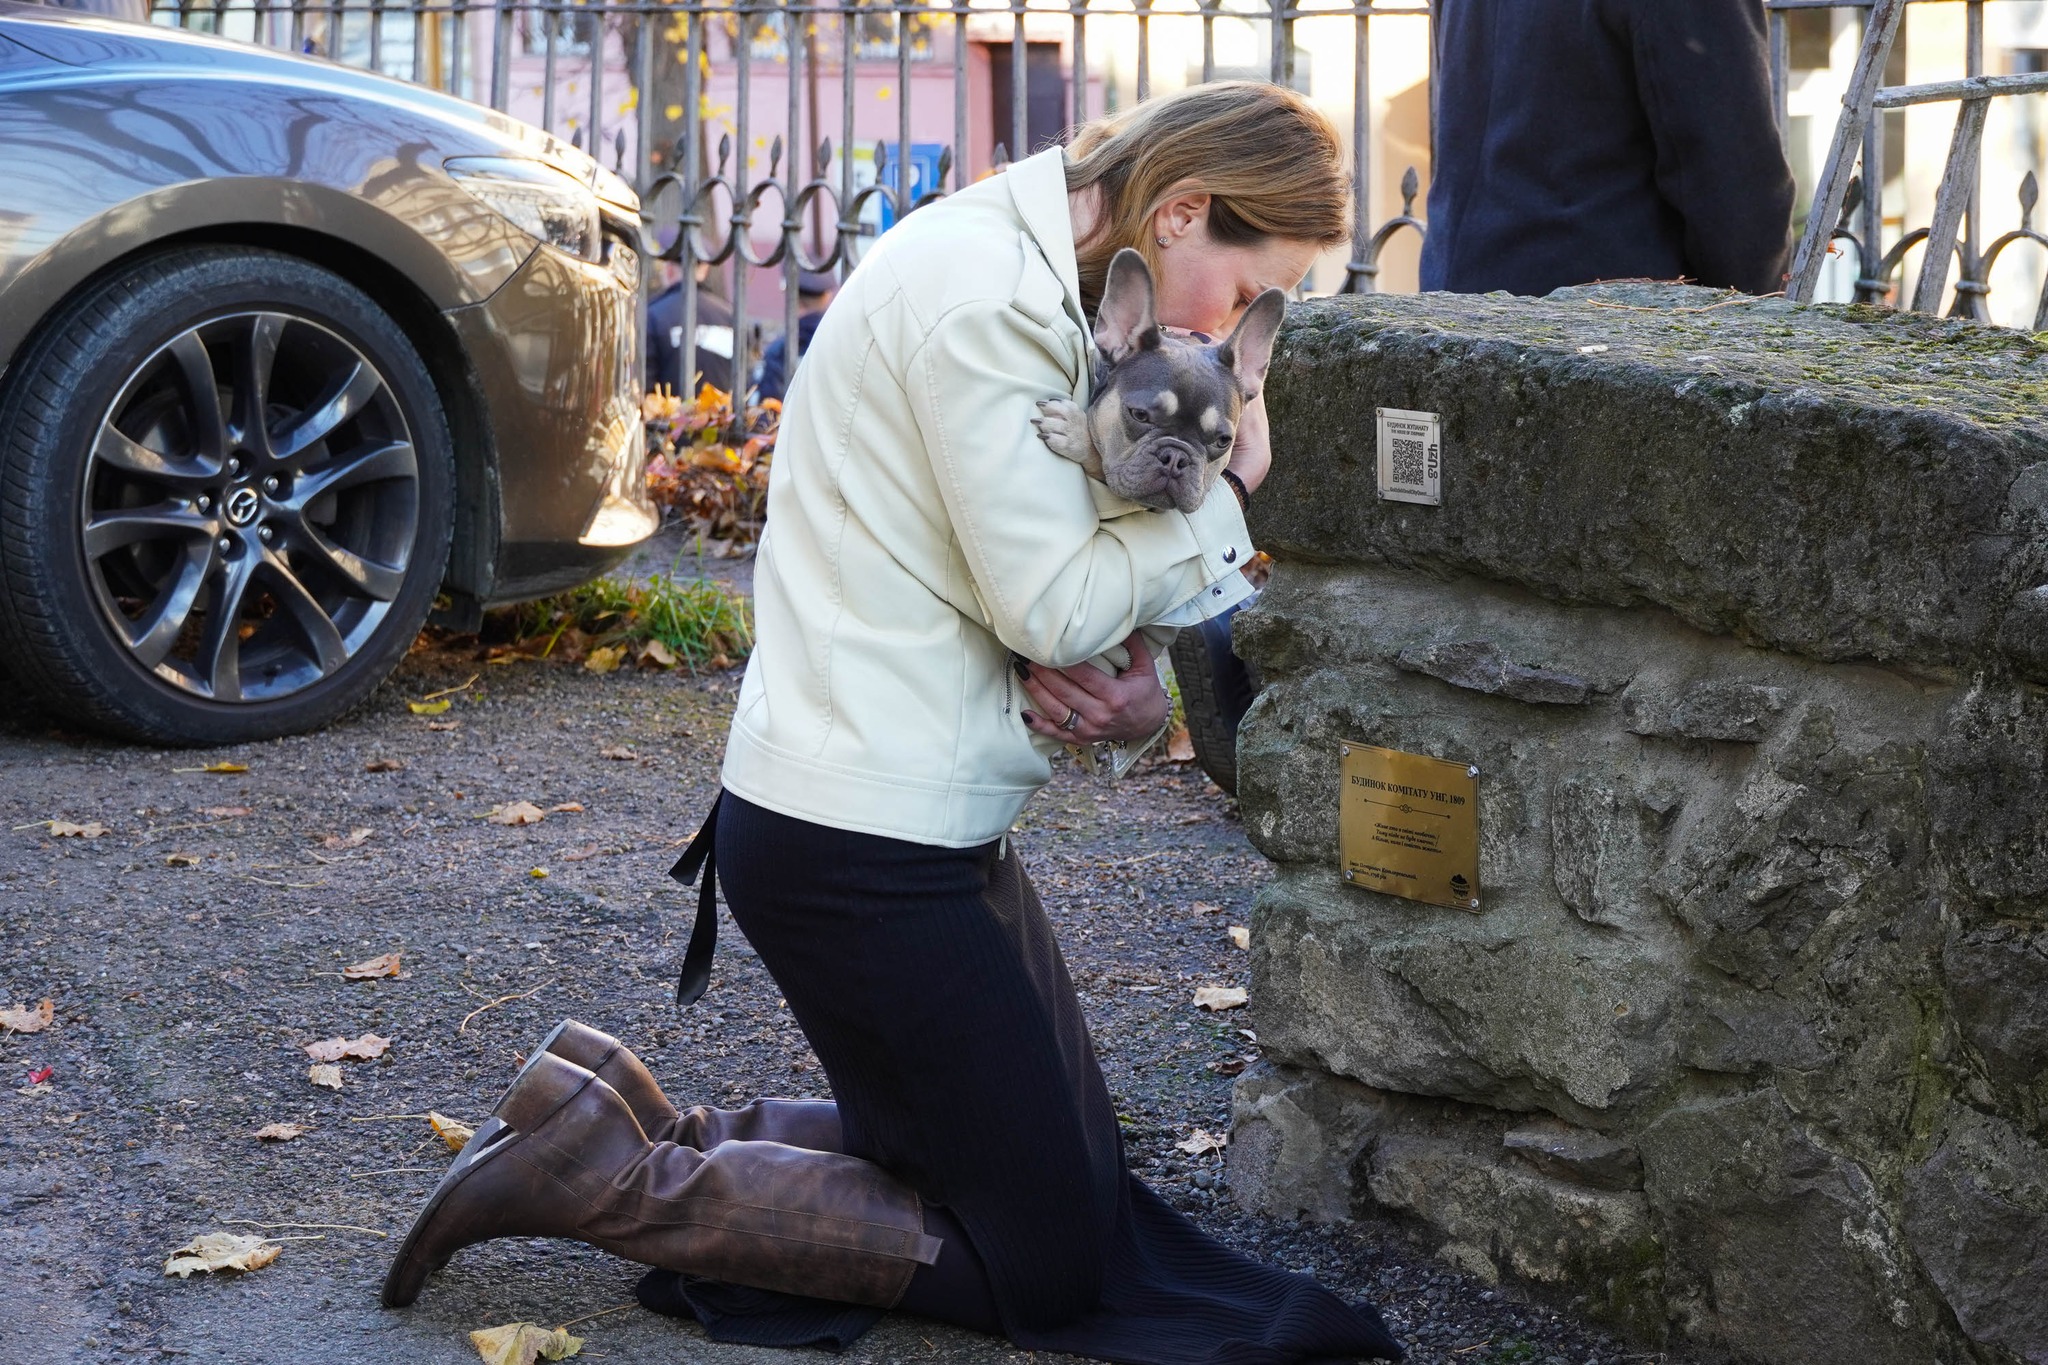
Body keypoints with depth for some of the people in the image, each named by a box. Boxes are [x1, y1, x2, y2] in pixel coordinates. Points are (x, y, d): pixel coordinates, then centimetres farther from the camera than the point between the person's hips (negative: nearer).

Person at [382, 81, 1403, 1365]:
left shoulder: (1019, 268, 12)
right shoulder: (987, 293, -20)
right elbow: (1054, 607, -19)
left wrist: (1117, 683, -6)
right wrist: (1222, 492, -6)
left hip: (900, 813, 11)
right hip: (871, 843, -11)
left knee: (1075, 1185, 17)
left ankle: (626, 1122, 13)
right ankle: (603, 1176, -1)